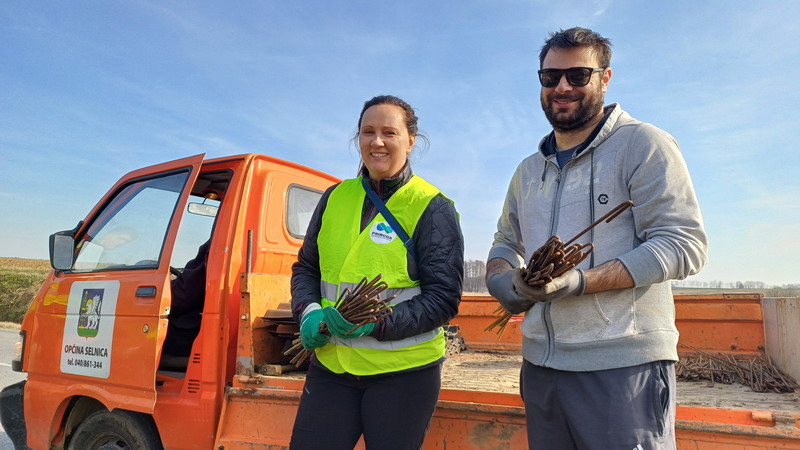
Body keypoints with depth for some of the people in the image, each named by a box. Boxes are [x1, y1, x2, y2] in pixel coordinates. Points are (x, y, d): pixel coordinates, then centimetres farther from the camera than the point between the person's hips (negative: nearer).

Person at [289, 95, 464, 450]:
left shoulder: (433, 208, -9)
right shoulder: (336, 197, 5)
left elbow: (443, 299, -11)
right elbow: (305, 267, 13)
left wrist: (375, 323, -22)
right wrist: (309, 312, -7)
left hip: (404, 371, -3)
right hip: (331, 365, 4)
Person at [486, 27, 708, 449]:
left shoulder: (642, 144, -4)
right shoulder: (528, 170, 16)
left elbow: (684, 245, -12)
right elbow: (506, 243, 23)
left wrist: (579, 282, -21)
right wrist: (500, 281, 0)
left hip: (624, 368, -5)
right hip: (540, 366, 6)